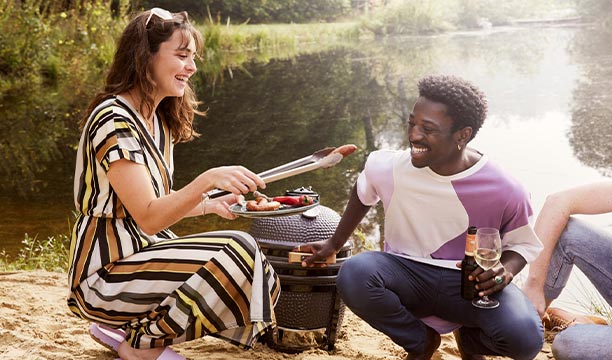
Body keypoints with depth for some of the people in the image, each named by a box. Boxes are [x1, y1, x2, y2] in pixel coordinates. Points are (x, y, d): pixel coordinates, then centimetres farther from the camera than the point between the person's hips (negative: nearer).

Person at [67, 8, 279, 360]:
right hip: (106, 275, -10)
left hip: (140, 257, 10)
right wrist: (207, 180, -36)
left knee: (262, 282, 3)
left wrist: (211, 205, 7)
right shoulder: (113, 119, -18)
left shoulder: (157, 120, 11)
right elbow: (148, 218, -24)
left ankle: (121, 327, 8)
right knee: (238, 251, -23)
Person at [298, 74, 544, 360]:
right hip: (407, 274, 1)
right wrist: (335, 243, 21)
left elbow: (523, 243, 3)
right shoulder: (388, 167, -12)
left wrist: (507, 269, -20)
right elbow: (362, 195, 13)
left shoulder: (504, 190, -15)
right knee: (354, 274, -32)